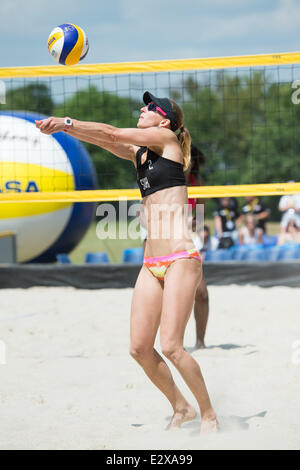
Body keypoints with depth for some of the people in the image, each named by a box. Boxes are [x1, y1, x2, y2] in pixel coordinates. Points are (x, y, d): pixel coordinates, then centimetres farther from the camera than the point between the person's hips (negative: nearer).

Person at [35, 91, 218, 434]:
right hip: (151, 263, 8)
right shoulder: (139, 154, 18)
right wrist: (61, 127, -6)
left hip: (180, 259, -8)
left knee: (171, 346, -13)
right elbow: (105, 141, 8)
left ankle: (209, 416, 1)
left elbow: (113, 133, -4)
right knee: (139, 347, 1)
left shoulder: (167, 139, -1)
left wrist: (65, 123, -7)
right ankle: (181, 408, 19)